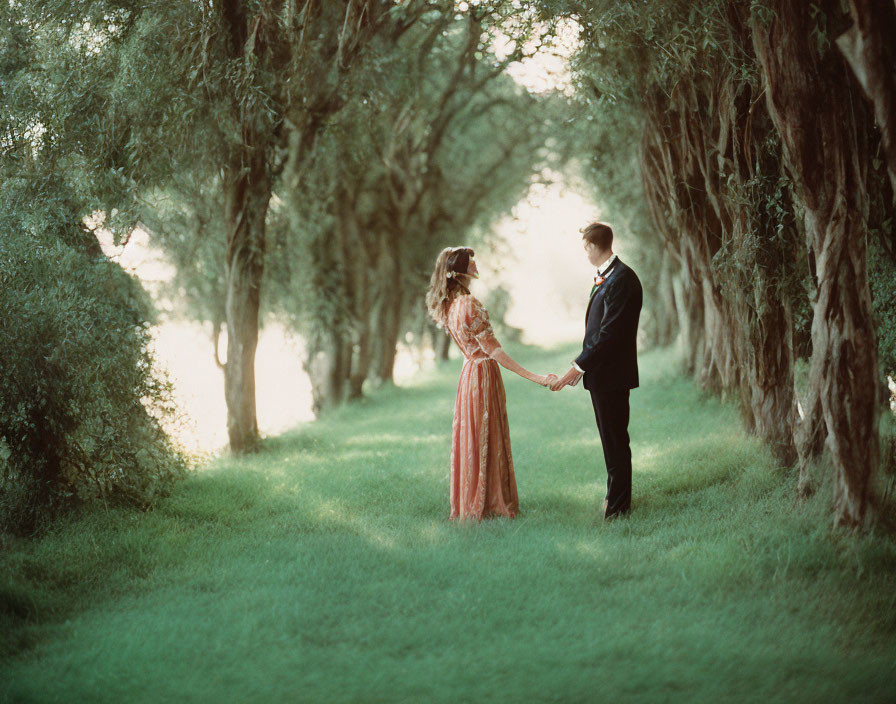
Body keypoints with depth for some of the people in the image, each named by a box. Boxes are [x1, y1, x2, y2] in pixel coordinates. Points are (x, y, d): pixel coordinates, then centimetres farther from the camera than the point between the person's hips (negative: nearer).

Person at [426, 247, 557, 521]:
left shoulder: (447, 305, 5)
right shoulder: (469, 304, -21)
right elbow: (491, 348, -22)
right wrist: (533, 377, -23)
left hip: (469, 372, 9)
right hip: (484, 373, -9)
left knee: (469, 438, 15)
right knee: (486, 439, 2)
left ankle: (466, 503, 24)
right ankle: (484, 505, 10)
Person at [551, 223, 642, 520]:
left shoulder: (621, 280, -19)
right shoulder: (604, 278, 13)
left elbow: (610, 334, -23)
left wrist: (578, 367, -21)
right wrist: (582, 364, 10)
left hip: (612, 374, -10)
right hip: (600, 373, 10)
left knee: (615, 441, -2)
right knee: (611, 439, 19)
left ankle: (617, 506, 5)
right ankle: (615, 494, 31)